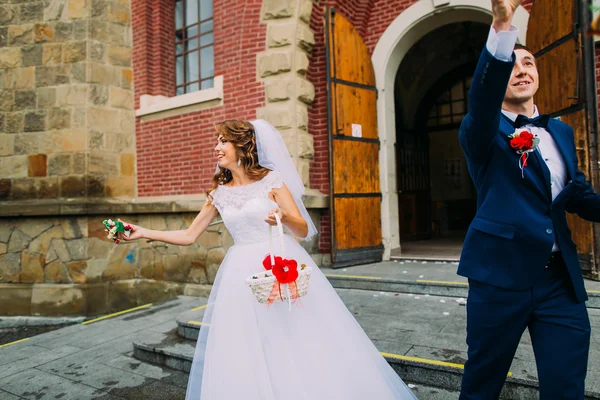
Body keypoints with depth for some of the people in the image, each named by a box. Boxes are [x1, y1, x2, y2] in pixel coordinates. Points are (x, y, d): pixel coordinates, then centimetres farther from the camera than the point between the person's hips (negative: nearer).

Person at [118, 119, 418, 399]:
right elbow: (189, 236, 13)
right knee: (244, 358, 7)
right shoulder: (219, 192, 8)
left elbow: (303, 230, -7)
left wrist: (284, 217, -28)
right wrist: (143, 232, 8)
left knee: (298, 347, 2)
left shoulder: (272, 179, -4)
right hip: (243, 274, 4)